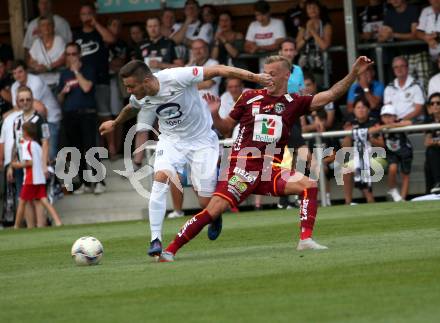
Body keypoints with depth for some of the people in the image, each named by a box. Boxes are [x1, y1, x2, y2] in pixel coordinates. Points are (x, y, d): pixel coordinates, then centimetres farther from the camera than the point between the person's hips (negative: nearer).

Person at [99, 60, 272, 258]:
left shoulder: (176, 78, -30)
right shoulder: (138, 99, -12)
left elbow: (218, 70, -25)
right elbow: (131, 108, 15)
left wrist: (254, 77, -27)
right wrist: (114, 124, 35)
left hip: (201, 140, -3)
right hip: (171, 140, 3)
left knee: (206, 203, -4)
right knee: (161, 177, -26)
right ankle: (155, 239, -22)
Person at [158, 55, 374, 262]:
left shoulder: (294, 103, 9)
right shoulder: (250, 98, 6)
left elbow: (330, 95, 2)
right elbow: (226, 127, 13)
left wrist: (354, 73, -6)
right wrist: (214, 114, -7)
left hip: (270, 171, 2)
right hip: (243, 167, -2)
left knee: (309, 185, -19)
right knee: (214, 210, -16)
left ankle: (305, 239, -19)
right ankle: (170, 250, -10)